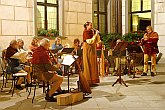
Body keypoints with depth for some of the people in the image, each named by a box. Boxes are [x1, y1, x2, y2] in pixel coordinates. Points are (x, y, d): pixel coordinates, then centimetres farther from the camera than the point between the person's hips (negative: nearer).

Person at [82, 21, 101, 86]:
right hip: (88, 49, -8)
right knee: (88, 65, -5)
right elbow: (89, 41, -20)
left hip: (93, 49, 8)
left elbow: (97, 41, 13)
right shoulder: (85, 32, -8)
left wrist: (97, 34, 1)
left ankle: (92, 81, 14)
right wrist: (95, 35, -17)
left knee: (93, 64, 8)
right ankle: (88, 81, 0)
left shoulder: (92, 32, 13)